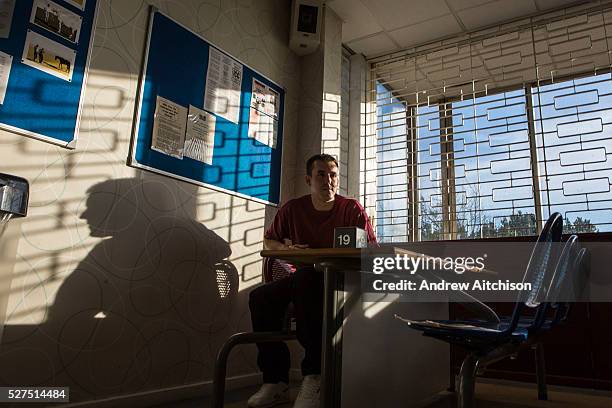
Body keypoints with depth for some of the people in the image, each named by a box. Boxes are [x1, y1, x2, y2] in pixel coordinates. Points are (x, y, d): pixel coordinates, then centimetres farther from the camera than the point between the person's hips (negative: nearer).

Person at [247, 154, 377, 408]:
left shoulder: (351, 208, -3)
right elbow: (268, 241, 20)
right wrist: (285, 248, -3)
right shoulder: (293, 209, 7)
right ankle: (275, 381, -13)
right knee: (260, 297, -19)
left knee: (304, 279, -37)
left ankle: (314, 374, -34)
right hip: (302, 279, 5)